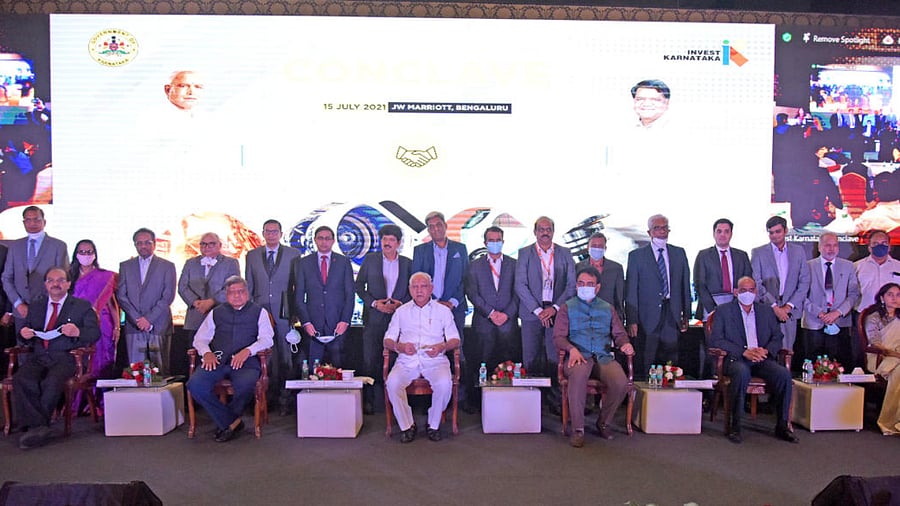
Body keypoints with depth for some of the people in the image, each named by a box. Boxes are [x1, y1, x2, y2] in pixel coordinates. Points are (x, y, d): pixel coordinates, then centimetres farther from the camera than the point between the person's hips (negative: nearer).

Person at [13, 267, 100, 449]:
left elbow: (95, 333, 2)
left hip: (65, 358, -3)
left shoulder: (82, 306, 11)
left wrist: (77, 332, -20)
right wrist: (24, 334, -3)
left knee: (51, 382, -33)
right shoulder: (36, 304, 23)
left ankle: (36, 426, -17)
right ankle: (38, 427, -28)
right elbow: (25, 330, 22)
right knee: (21, 380, -28)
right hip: (38, 357, 3)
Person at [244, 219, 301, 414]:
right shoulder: (252, 255, 12)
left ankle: (285, 398, 8)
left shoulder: (293, 254, 6)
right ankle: (268, 396, 12)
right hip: (260, 311, 2)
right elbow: (248, 286, 13)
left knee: (285, 356, 1)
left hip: (283, 311, -2)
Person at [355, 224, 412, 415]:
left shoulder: (407, 263, 9)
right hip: (374, 317, -1)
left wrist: (402, 303, -7)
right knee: (370, 360, -2)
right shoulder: (370, 259, 6)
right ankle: (368, 400, 5)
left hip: (399, 316, 1)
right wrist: (373, 303, -8)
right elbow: (359, 285, 5)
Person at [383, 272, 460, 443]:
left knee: (444, 384, -31)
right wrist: (400, 347, -10)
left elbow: (455, 340, 9)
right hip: (406, 361, 1)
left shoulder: (443, 310, 15)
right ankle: (407, 425, -9)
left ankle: (433, 425, -8)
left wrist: (442, 347, -12)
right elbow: (387, 340, 13)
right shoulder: (401, 311, 18)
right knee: (392, 383, -29)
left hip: (435, 360, -1)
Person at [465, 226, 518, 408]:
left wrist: (507, 314, -7)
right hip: (483, 323, 0)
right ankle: (477, 399, 6)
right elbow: (472, 293, 1)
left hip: (508, 322, 1)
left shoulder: (513, 264, 10)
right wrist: (490, 313, -9)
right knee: (481, 363, -1)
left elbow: (518, 293, 5)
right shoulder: (475, 265, 8)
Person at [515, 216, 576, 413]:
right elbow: (520, 286, -1)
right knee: (531, 360, 0)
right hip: (532, 313, -1)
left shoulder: (565, 254, 9)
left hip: (557, 313, 1)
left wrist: (555, 308, -7)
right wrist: (537, 310, -9)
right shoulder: (524, 253, 5)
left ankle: (555, 402, 9)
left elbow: (572, 285, 4)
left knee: (556, 359, 0)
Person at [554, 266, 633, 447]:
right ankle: (577, 429, -26)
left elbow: (619, 333, 19)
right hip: (579, 357, -2)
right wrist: (572, 348, -16)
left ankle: (604, 422, -1)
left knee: (621, 383, -28)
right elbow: (558, 336, 5)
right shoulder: (567, 308, 15)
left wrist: (625, 343, -5)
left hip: (604, 357, 3)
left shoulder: (607, 308, 23)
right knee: (578, 375, -39)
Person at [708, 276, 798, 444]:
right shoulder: (723, 311, 6)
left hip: (762, 360, 4)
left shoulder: (766, 310, 19)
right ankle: (735, 426, -27)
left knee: (784, 373, -25)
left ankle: (782, 426, -11)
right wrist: (744, 352, -15)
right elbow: (715, 340, -4)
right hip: (735, 359, -4)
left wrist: (766, 350, -9)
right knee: (742, 372, -37)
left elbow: (777, 338, 14)